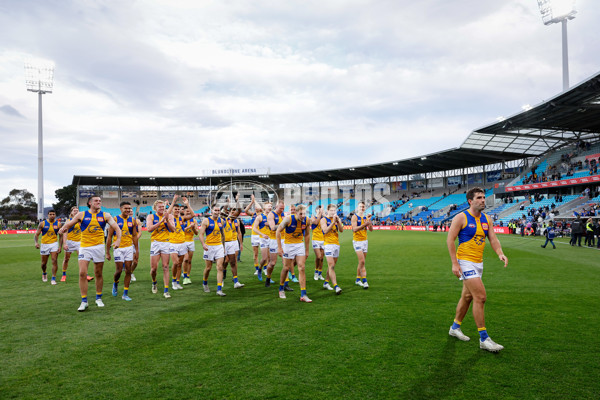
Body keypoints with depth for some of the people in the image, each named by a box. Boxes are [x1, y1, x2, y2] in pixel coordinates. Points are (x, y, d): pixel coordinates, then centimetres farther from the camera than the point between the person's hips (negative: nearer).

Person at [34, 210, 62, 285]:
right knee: (44, 263, 11)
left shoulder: (58, 224, -2)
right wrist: (36, 242, -22)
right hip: (44, 244, 1)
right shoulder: (42, 223, -4)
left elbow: (61, 236, 2)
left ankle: (53, 279, -6)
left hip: (54, 244, 0)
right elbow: (36, 234, -3)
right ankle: (44, 273, 42)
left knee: (54, 261, -13)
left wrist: (60, 246, -5)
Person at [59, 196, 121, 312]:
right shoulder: (81, 215, 3)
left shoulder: (105, 215, 4)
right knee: (82, 273, -9)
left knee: (98, 274, 8)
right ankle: (84, 301, 0)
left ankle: (98, 298, 24)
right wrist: (63, 228, -18)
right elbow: (68, 224, 7)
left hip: (99, 246, 0)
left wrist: (118, 239, -18)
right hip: (84, 247, 0)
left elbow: (117, 228, 0)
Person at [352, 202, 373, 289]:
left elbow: (371, 229, 3)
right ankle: (364, 281, -12)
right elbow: (354, 229, -19)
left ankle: (358, 279, 23)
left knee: (361, 262, 11)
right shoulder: (355, 217, -7)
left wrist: (369, 221, -12)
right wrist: (364, 224, -28)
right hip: (357, 241, -6)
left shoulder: (366, 217, 10)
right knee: (362, 261, -13)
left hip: (365, 241, 6)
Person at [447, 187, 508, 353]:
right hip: (465, 262, -8)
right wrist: (454, 263, -16)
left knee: (467, 297, 16)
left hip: (478, 263, 8)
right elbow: (450, 240, -11)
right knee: (480, 297, -13)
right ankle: (483, 339, -4)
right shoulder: (461, 217, -11)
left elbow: (493, 239, 8)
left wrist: (500, 253, -13)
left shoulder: (487, 219, 9)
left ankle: (455, 328, 33)